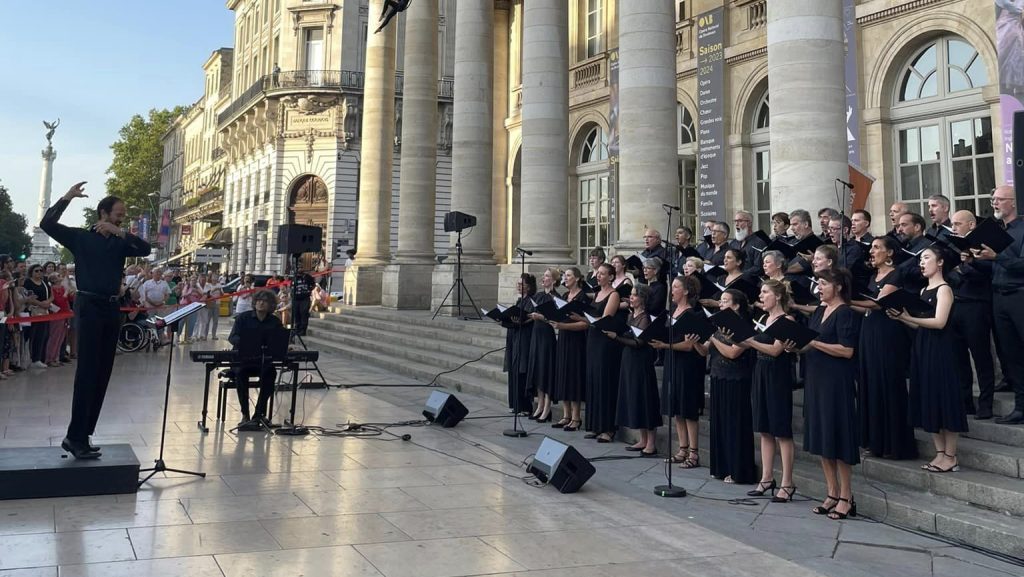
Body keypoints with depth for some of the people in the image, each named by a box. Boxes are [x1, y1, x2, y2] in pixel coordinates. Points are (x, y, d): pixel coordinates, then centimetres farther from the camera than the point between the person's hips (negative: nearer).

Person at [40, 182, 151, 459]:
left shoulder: (119, 242, 13)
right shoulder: (81, 237, 3)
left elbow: (145, 249, -2)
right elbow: (47, 224, -6)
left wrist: (120, 232, -12)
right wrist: (67, 198, -13)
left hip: (112, 308, 6)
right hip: (89, 306, -6)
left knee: (102, 374, 5)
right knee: (87, 373, -11)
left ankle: (80, 436, 12)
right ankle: (76, 437, -8)